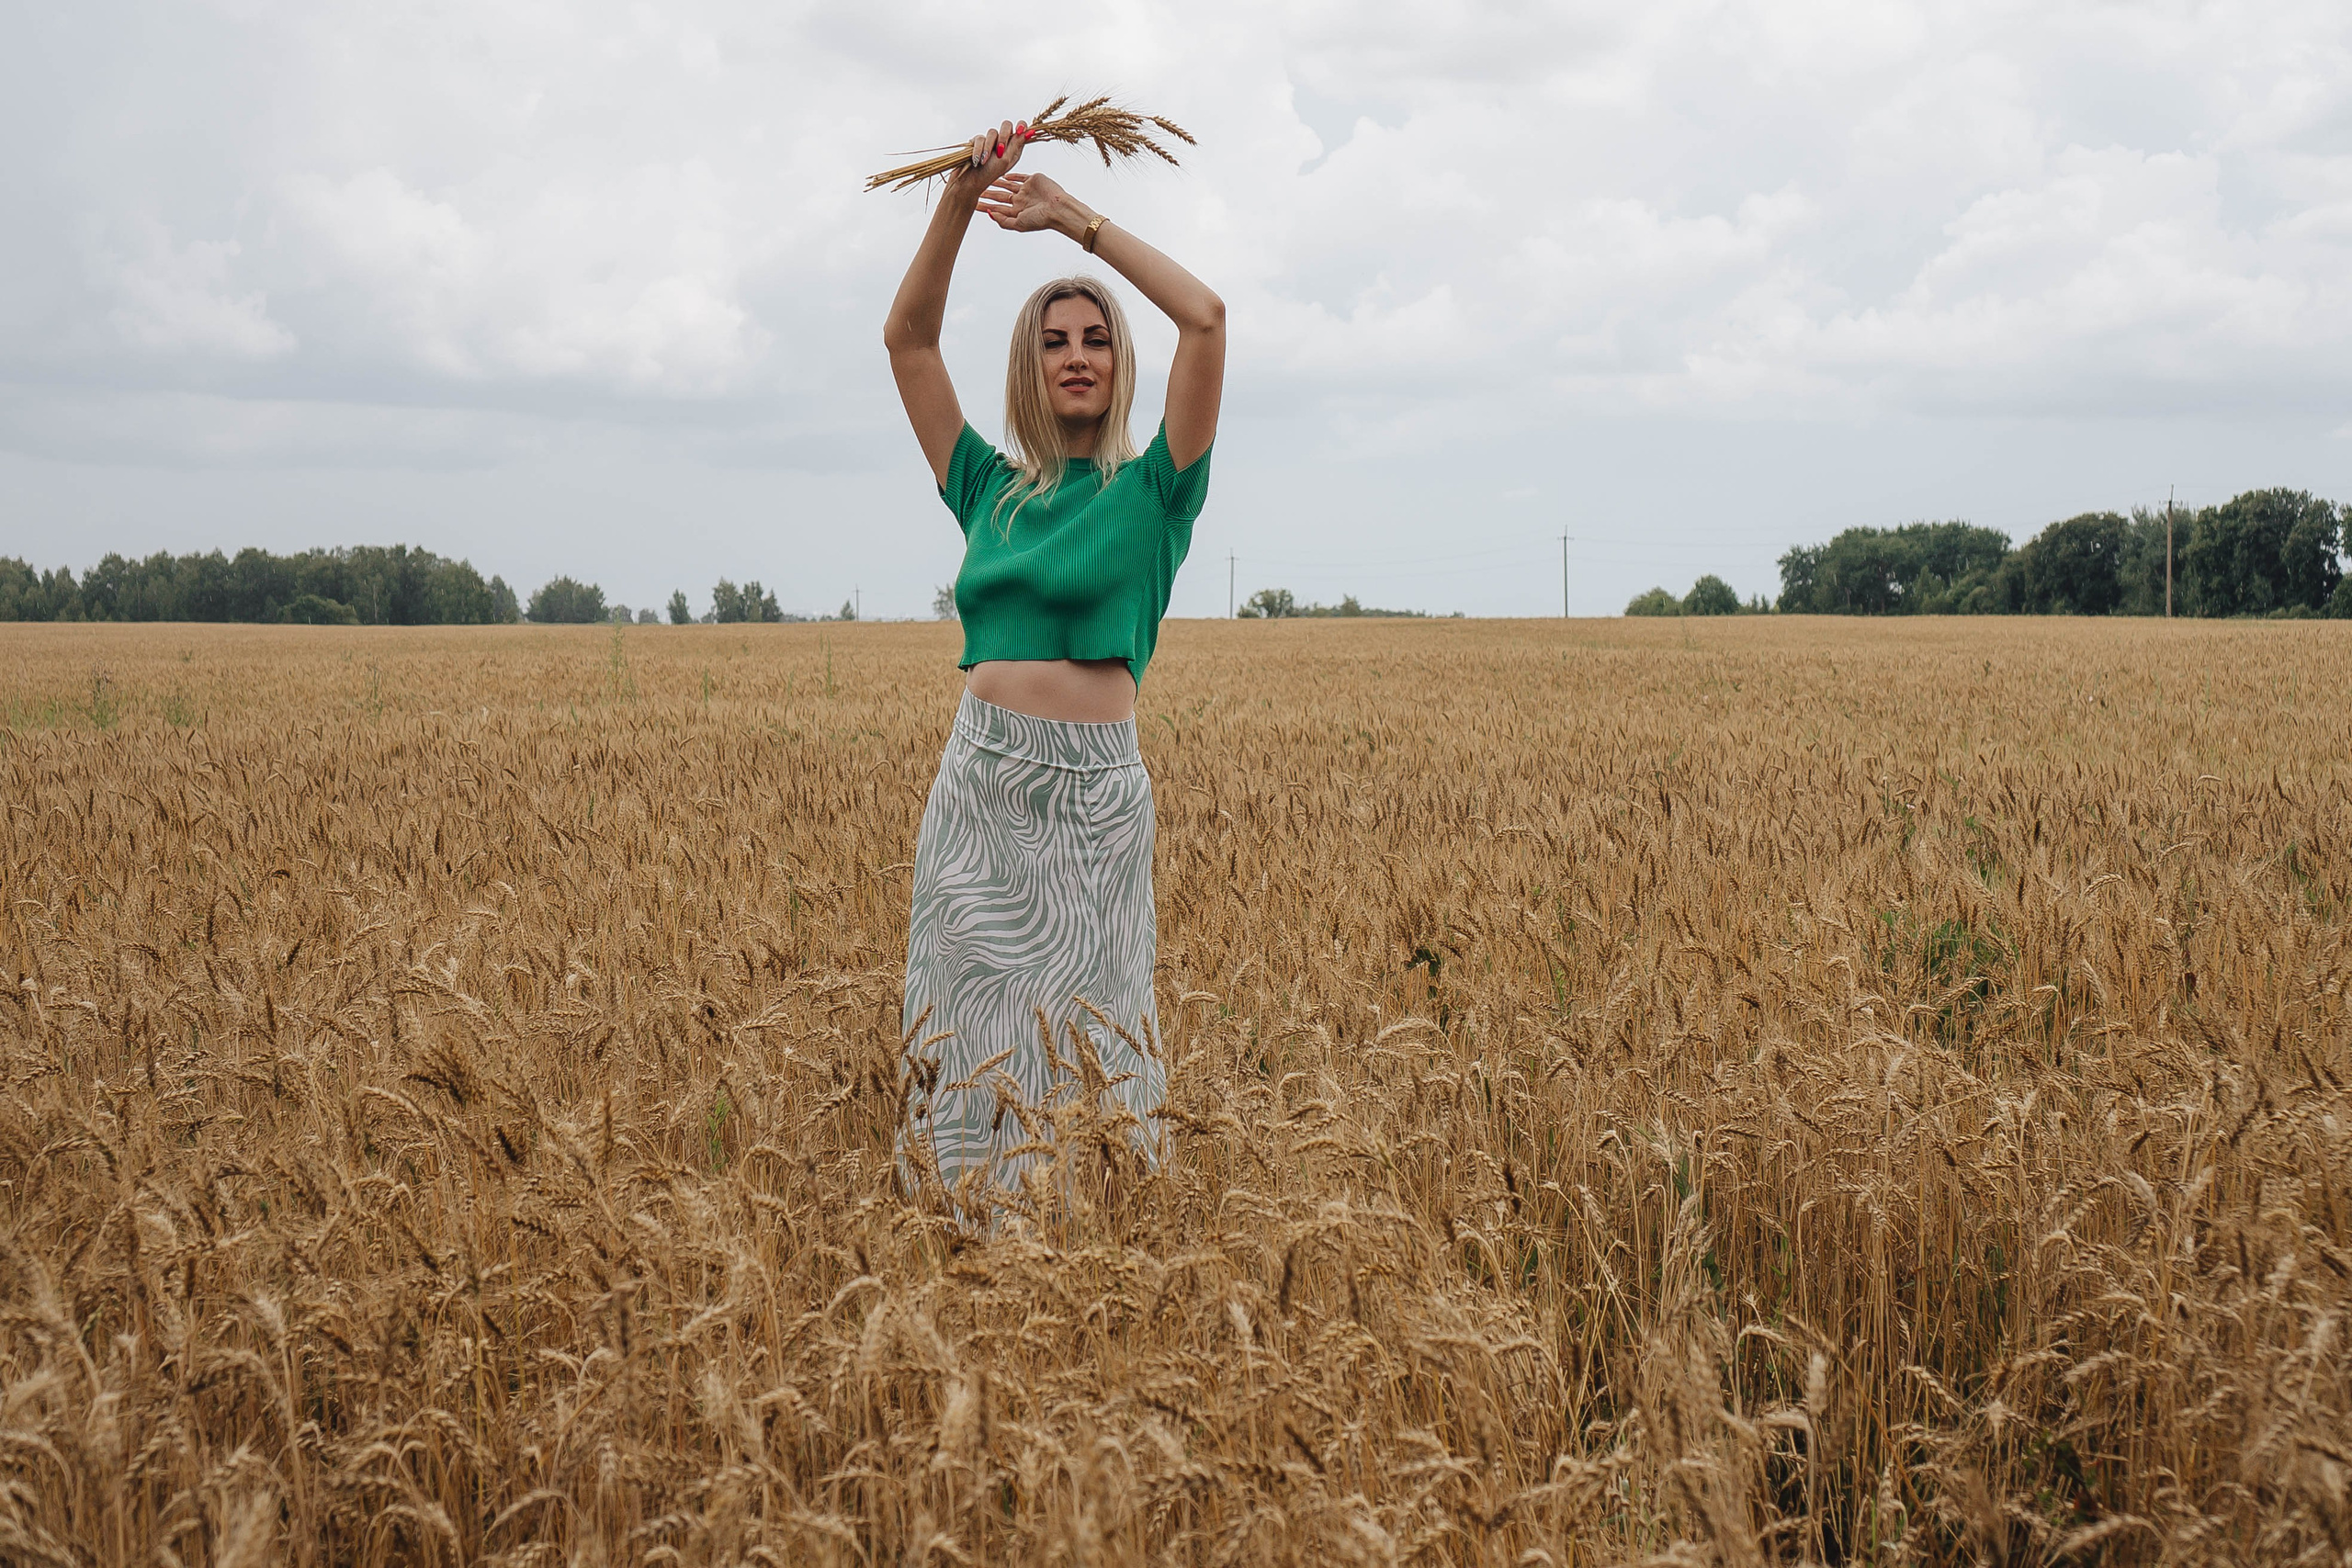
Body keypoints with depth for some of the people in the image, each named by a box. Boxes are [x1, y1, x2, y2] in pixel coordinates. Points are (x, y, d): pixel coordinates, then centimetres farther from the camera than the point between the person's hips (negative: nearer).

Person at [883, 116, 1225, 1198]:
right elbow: (906, 336, 10)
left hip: (1092, 792, -3)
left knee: (1082, 1027, 1)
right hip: (977, 788, 3)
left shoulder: (1151, 492, 4)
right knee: (974, 1024, 5)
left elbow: (1205, 317, -6)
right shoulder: (989, 491, 13)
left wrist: (1077, 221, -2)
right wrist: (961, 198, 1)